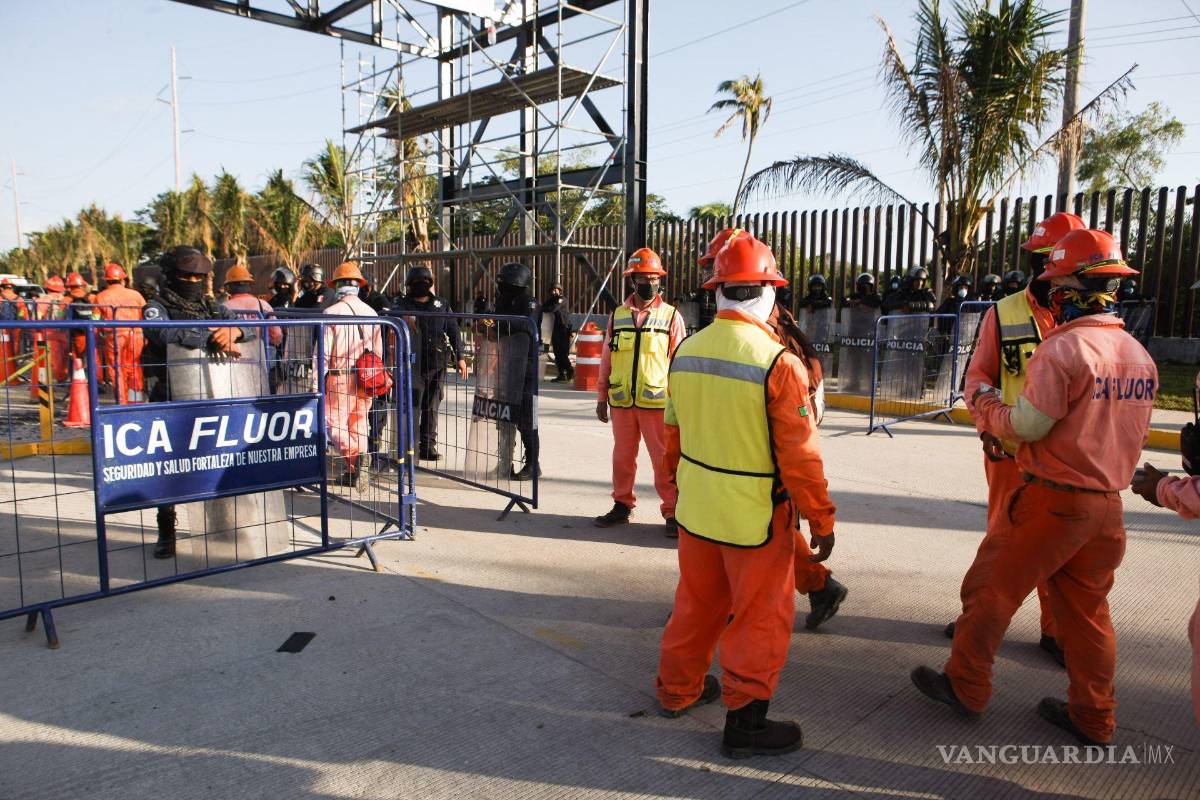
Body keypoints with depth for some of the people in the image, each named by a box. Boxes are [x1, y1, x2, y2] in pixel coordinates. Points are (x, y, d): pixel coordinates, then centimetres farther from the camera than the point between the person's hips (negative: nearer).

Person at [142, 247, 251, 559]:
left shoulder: (212, 308, 12)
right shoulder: (156, 308, 0)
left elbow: (253, 328, 4)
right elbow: (165, 334, -22)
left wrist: (234, 330, -18)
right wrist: (214, 339, -25)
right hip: (169, 399, -3)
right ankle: (166, 531, 13)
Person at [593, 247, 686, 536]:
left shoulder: (671, 316, 1)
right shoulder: (617, 315, 9)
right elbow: (606, 359, 12)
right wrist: (601, 398, 11)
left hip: (657, 401, -3)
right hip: (621, 401, 3)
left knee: (664, 459, 0)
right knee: (622, 456, 14)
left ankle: (672, 511, 11)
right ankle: (622, 505, 28)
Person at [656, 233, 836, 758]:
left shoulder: (685, 353, -2)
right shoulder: (779, 363, -20)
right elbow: (799, 456, -17)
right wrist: (822, 520, -5)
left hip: (696, 510, 6)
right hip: (756, 518, -6)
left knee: (697, 602, 23)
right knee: (760, 617, 11)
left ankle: (677, 689, 39)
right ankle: (745, 722, 22)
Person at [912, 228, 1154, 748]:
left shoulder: (1063, 349, -19)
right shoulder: (1140, 355, 5)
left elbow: (1025, 426, -16)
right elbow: (1132, 433, 13)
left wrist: (984, 405, 1)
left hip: (1051, 498, -7)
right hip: (1108, 504, 7)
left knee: (990, 589, 8)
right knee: (1087, 608, 18)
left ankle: (966, 687, 20)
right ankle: (1094, 719, 29)